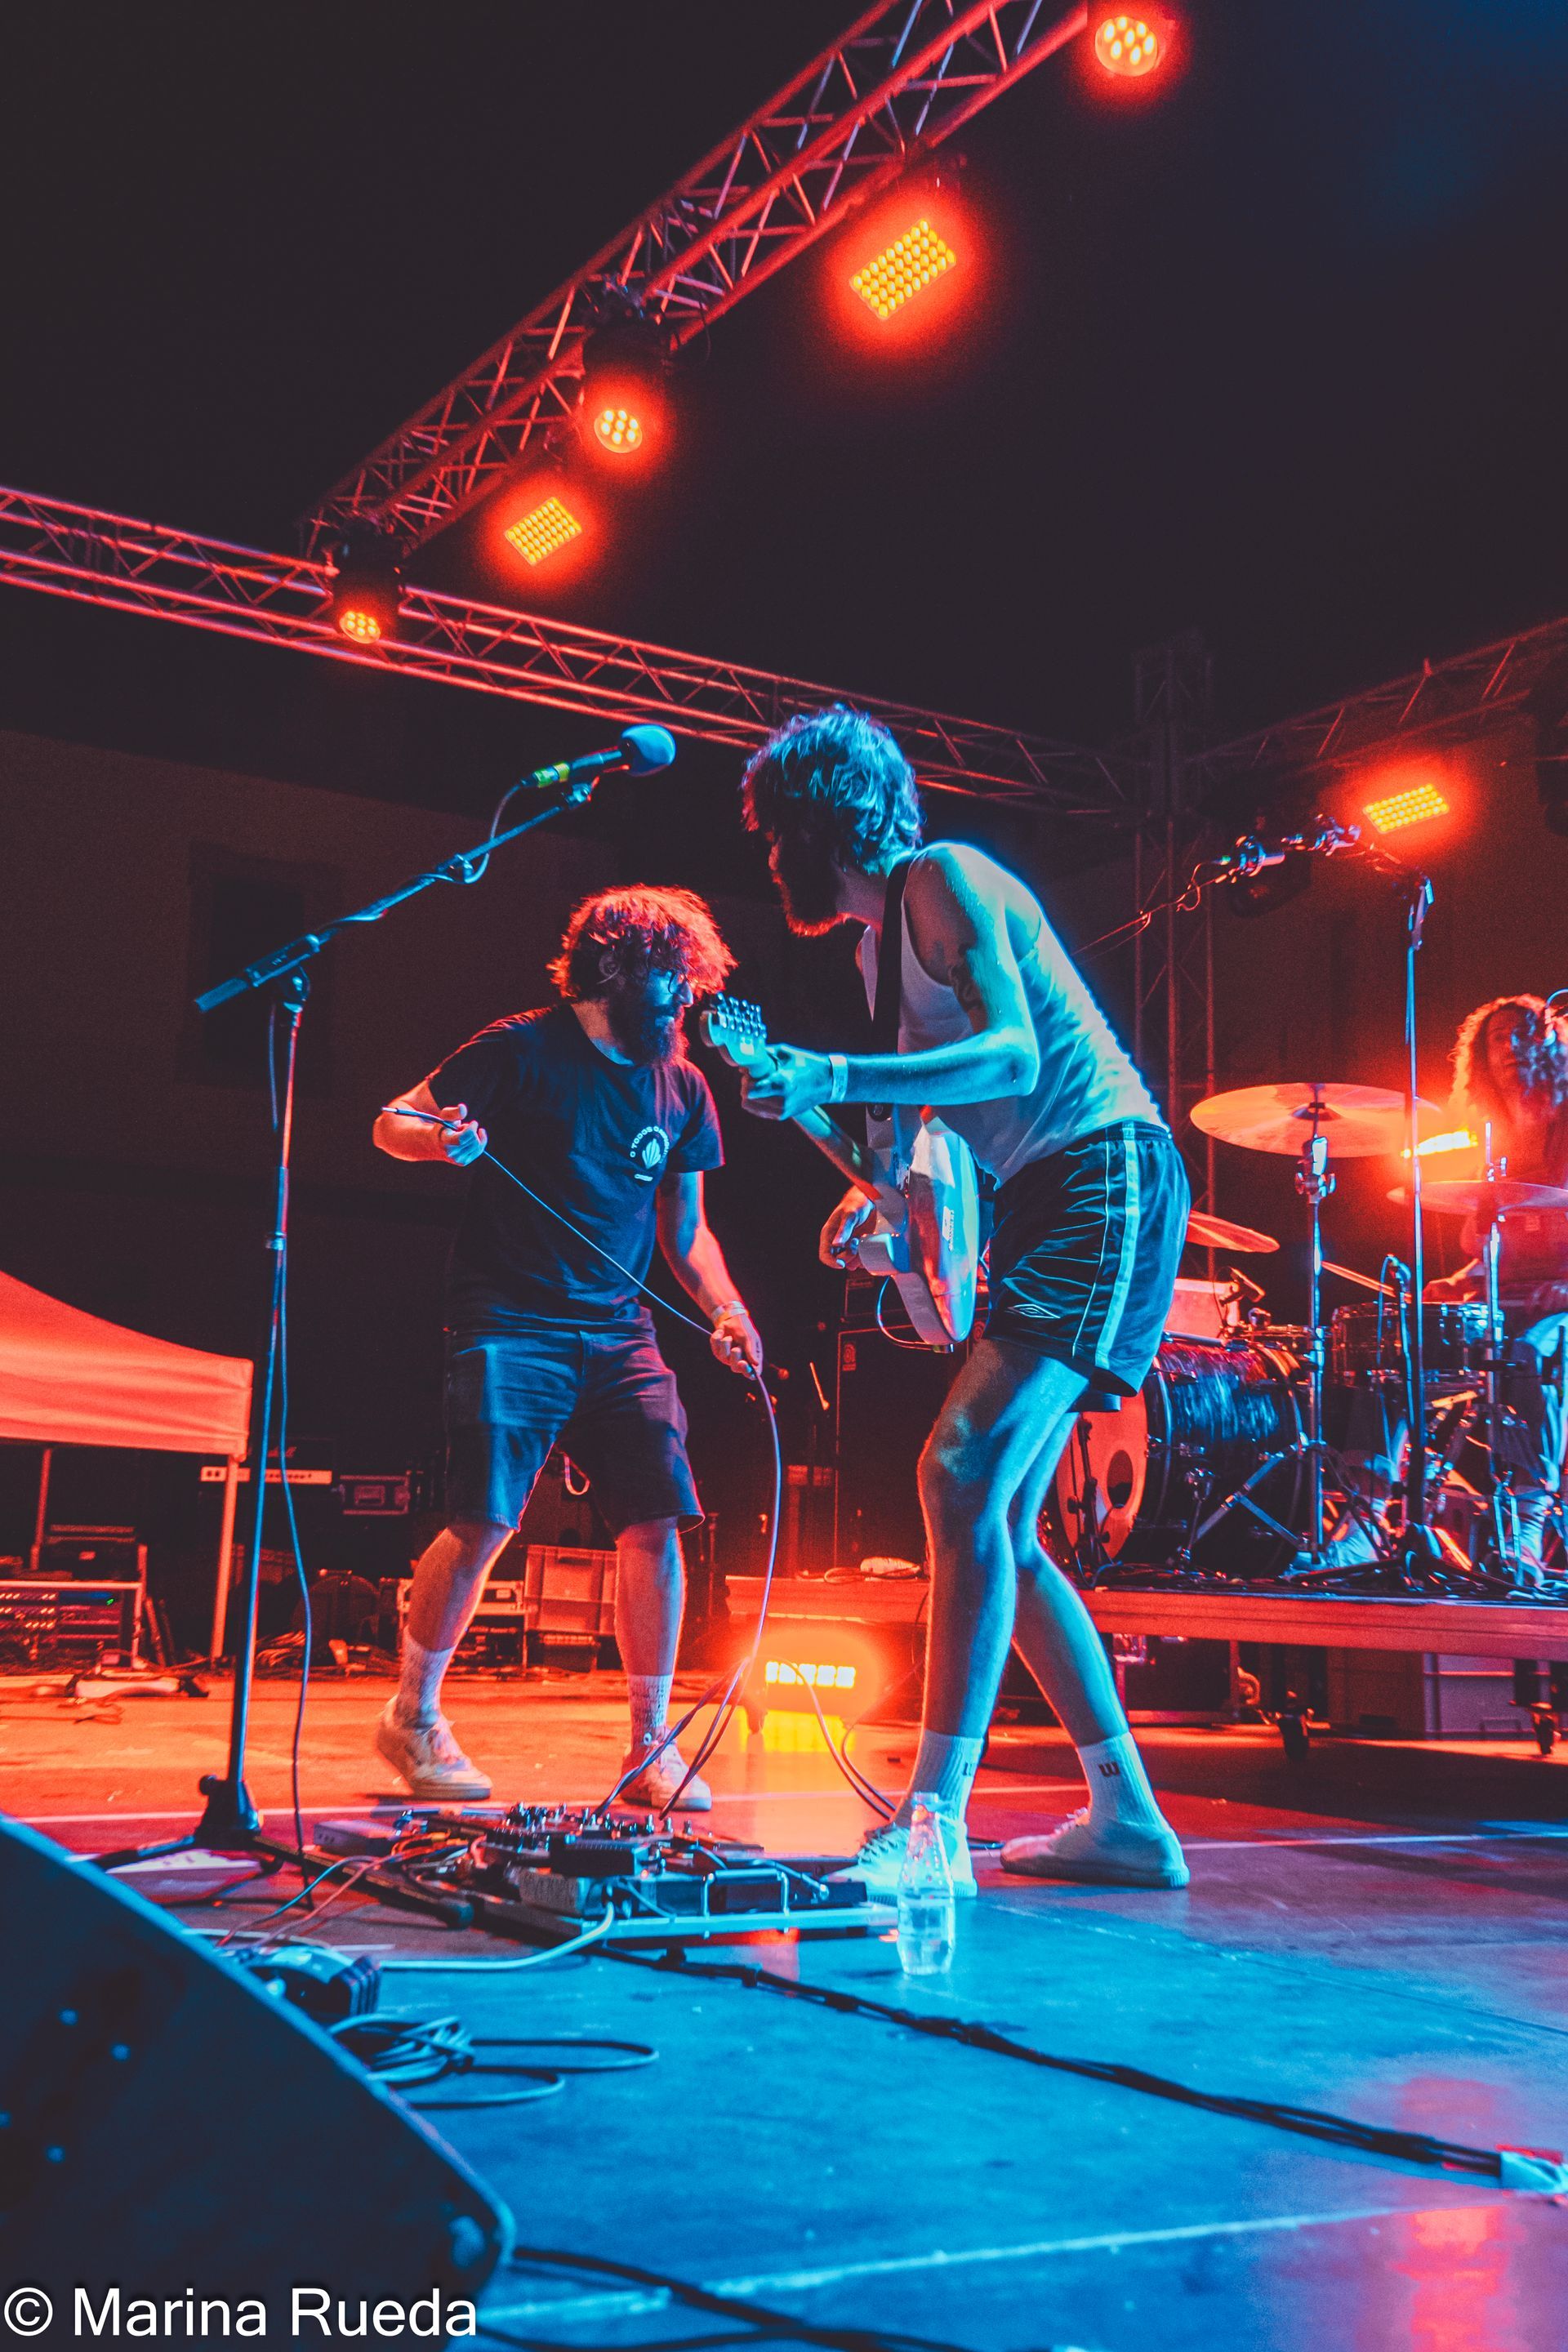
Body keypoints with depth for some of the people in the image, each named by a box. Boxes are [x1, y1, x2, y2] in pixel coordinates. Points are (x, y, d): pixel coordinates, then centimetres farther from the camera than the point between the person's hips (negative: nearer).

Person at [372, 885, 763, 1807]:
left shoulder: (683, 1089, 12)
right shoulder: (525, 1050, -3)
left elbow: (686, 1223, 19)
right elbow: (394, 1122, 0)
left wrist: (726, 1308, 2)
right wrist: (442, 1138, -24)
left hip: (620, 1332, 5)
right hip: (512, 1321, -5)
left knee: (659, 1519, -5)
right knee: (487, 1519, -13)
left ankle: (652, 1745, 9)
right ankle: (413, 1717, 10)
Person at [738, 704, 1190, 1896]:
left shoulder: (944, 879, -8)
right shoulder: (882, 937, 20)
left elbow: (1013, 1055, -22)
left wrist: (837, 1079, -30)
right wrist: (878, 1188, 15)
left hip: (1107, 1180, -10)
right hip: (1049, 1206, 10)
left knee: (965, 1475, -21)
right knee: (1000, 1525, 6)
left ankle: (935, 1824, -22)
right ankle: (1126, 1817, 12)